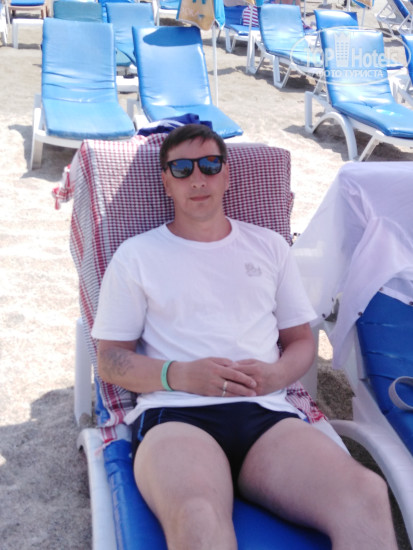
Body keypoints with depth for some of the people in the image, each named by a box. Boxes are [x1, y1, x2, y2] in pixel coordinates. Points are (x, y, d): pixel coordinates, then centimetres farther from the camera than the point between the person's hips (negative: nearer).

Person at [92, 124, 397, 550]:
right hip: (174, 415, -3)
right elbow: (109, 361, 10)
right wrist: (180, 375, -9)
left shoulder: (270, 246, 23)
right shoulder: (136, 255, 14)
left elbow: (301, 340, 24)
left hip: (266, 412, 3)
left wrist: (276, 374, -1)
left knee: (367, 495, -28)